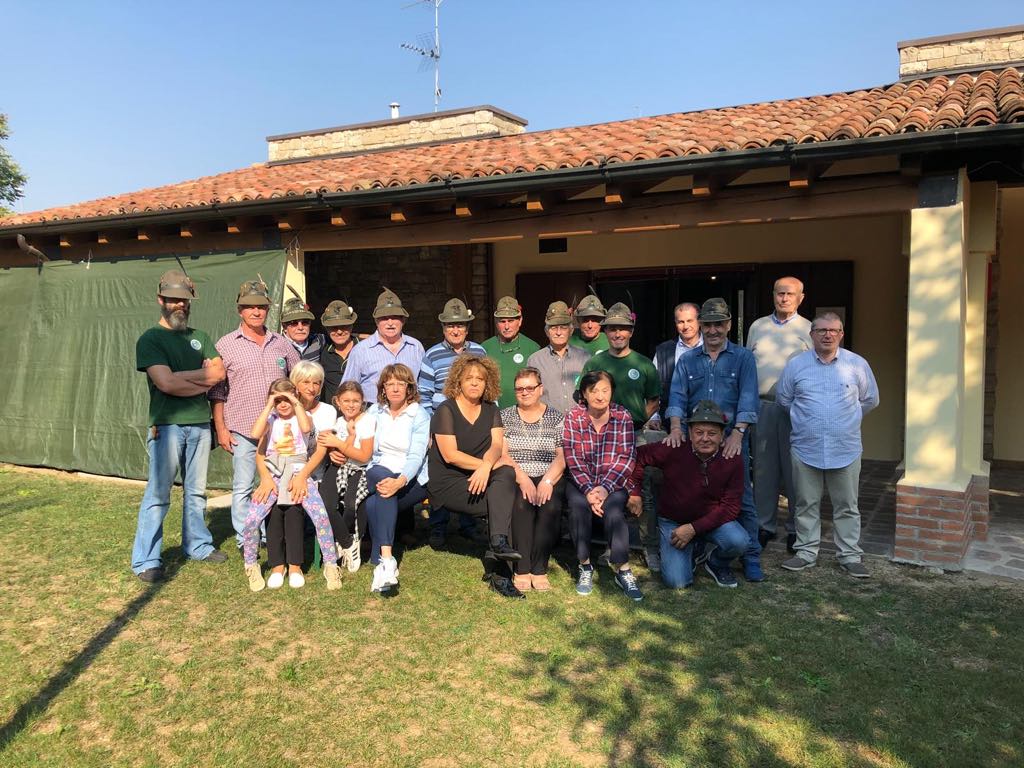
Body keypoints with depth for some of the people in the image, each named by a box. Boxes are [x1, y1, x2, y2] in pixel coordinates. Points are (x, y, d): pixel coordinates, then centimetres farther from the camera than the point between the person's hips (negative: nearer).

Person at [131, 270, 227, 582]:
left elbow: (219, 372, 0)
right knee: (158, 494, -3)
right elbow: (165, 383, -15)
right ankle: (146, 561, 4)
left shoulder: (199, 338, 15)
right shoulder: (150, 339, -2)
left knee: (196, 492, 14)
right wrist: (203, 381, -6)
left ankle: (198, 545, 27)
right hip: (167, 425, -5)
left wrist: (182, 376, -10)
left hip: (200, 424, 5)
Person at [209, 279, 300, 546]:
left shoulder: (282, 344, 9)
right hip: (242, 430, -3)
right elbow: (217, 391, 0)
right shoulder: (226, 345, 0)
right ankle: (244, 540, 14)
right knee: (242, 488, 3)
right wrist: (221, 429, -5)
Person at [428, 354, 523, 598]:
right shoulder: (446, 410, -5)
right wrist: (490, 464, -14)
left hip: (480, 479, 5)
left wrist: (486, 466, -27)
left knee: (506, 474, -25)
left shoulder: (491, 411, 10)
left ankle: (499, 542, -24)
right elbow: (450, 455, -15)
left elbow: (496, 445, -5)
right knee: (505, 501, -22)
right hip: (447, 484, -5)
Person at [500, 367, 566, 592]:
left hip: (548, 479, 1)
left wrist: (547, 481, -16)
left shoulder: (556, 418, 11)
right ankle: (522, 570, -23)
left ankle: (539, 569, -20)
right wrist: (522, 478, -17)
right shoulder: (505, 417, 11)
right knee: (521, 504, -32)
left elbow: (562, 457, 2)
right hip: (514, 478, 0)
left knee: (550, 506, -31)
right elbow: (501, 454, -2)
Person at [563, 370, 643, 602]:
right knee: (579, 505, -30)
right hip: (580, 481, 0)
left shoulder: (623, 417, -1)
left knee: (613, 508, -30)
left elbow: (626, 458, -6)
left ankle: (622, 570, -17)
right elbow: (573, 459, -9)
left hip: (614, 481, 0)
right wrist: (588, 490, -22)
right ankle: (585, 566, -14)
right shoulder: (573, 417, -2)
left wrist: (605, 488, -18)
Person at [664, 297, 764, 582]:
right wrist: (676, 427, -17)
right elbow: (677, 395, 1)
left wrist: (737, 433, -20)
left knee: (741, 499, 1)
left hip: (732, 438, -2)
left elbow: (748, 397, -7)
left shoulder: (743, 357, 5)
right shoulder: (687, 360, 11)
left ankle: (751, 558, 12)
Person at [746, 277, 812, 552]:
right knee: (764, 468, 7)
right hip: (762, 406, 3)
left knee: (795, 469, 2)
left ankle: (796, 528, 13)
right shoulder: (757, 326, 12)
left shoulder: (808, 329, 4)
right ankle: (765, 524, 17)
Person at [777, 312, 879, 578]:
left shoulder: (857, 364, 1)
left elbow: (870, 400, 14)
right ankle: (806, 551, 20)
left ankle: (850, 555, 18)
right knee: (807, 504, 9)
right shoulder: (796, 365, 1)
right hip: (806, 449, 0)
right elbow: (783, 399, 13)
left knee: (847, 506, 8)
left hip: (845, 449, 0)